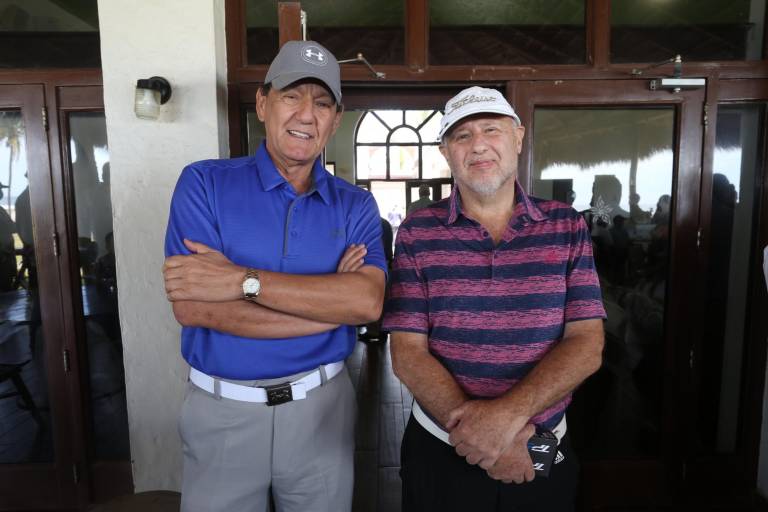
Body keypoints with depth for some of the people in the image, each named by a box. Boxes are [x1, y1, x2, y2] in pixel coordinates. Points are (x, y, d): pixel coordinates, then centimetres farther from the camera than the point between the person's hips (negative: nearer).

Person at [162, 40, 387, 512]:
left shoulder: (355, 205, -2)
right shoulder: (205, 183, -7)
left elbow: (368, 302, -19)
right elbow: (193, 307, -18)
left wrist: (243, 280, -24)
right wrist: (327, 302, -16)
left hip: (322, 403, 2)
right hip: (222, 410, -1)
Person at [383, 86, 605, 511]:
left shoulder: (567, 226, -3)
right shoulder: (416, 233, -6)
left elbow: (587, 346, -9)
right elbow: (408, 354, -10)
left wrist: (509, 413, -23)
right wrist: (481, 431, -21)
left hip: (544, 456, 1)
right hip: (439, 453, -1)